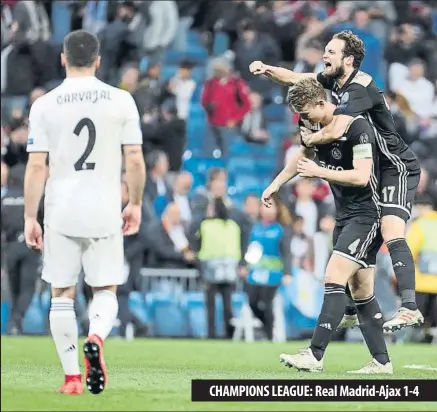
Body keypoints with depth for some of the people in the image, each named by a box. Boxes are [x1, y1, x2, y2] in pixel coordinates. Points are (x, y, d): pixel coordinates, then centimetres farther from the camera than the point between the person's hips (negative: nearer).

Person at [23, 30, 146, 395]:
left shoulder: (45, 105, -2)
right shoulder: (121, 101, 0)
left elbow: (36, 166, -4)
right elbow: (135, 161, -1)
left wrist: (30, 218, 2)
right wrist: (135, 204, 13)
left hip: (60, 213, 0)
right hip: (104, 212, 0)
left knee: (62, 294, 9)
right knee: (105, 290, 11)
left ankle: (72, 376, 6)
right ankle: (96, 338, -20)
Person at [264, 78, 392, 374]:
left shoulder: (357, 127, -18)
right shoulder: (317, 128, 7)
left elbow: (361, 176, -25)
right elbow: (303, 157, 28)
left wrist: (318, 172, -24)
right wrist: (276, 185, 34)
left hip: (366, 215, -9)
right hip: (344, 217, 9)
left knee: (334, 280, -17)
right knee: (361, 292, 8)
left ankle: (315, 356, -21)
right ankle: (382, 362, 11)